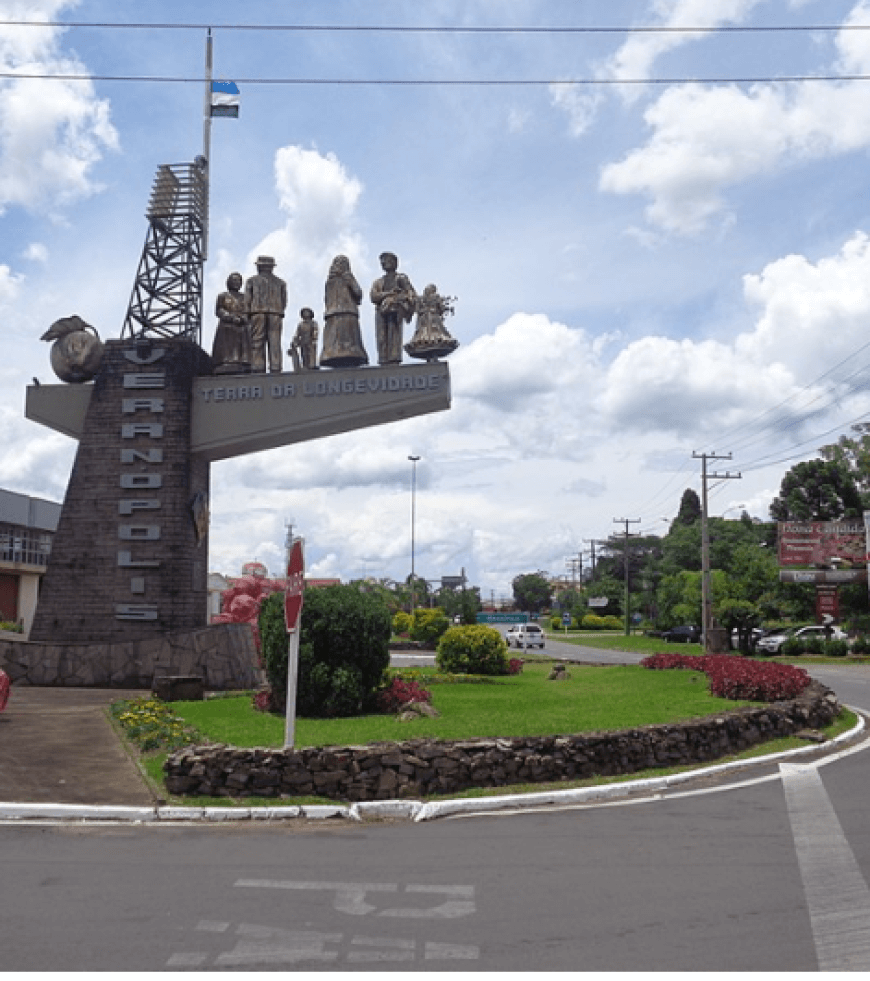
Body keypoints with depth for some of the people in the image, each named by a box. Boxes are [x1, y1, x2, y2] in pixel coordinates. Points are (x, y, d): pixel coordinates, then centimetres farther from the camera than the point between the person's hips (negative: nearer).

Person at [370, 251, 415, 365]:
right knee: (382, 338, -10)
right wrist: (389, 293, -5)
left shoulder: (401, 278, 19)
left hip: (395, 310, -3)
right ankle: (383, 362, -16)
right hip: (381, 311, 3)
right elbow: (373, 297, 9)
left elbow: (411, 294, 6)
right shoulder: (378, 282, 28)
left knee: (394, 335, -17)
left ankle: (395, 361, -24)